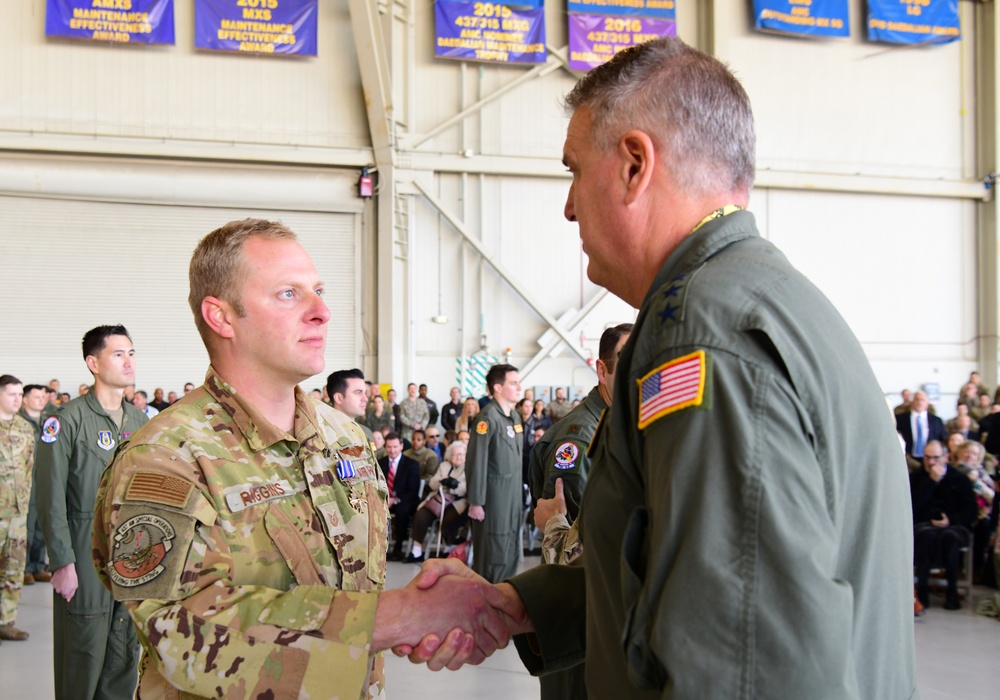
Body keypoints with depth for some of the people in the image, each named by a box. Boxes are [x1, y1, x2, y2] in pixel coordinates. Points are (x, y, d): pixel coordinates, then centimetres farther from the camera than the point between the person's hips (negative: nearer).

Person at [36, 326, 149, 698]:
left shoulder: (140, 420, 10)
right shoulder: (68, 421, -10)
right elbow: (52, 500, -11)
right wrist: (62, 562, -14)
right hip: (85, 559, -5)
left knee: (125, 657, 12)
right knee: (83, 658, 2)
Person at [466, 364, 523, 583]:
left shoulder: (514, 416, 11)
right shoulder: (488, 417, -15)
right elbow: (476, 462, -17)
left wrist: (520, 490, 15)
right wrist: (475, 502, -18)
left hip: (513, 497, 8)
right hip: (493, 497, -8)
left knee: (511, 555, 14)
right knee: (493, 555, -2)